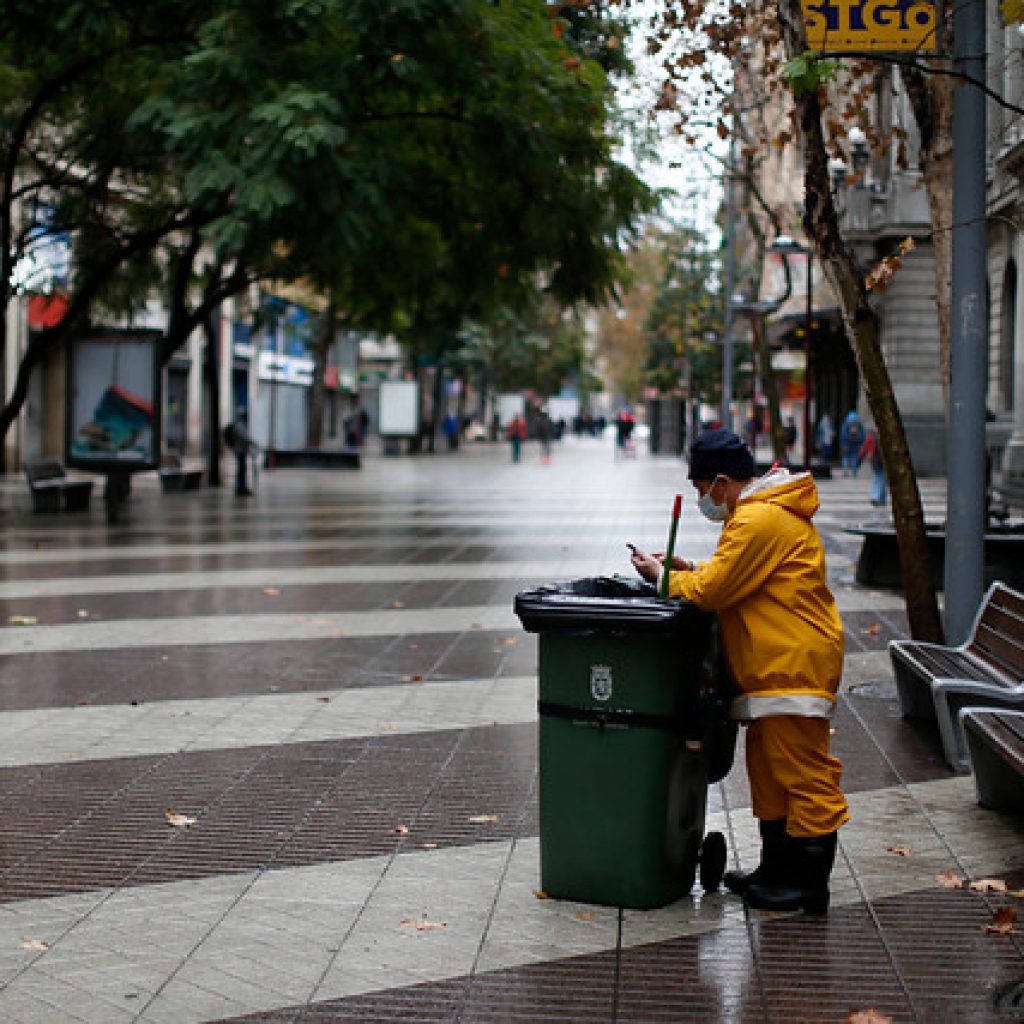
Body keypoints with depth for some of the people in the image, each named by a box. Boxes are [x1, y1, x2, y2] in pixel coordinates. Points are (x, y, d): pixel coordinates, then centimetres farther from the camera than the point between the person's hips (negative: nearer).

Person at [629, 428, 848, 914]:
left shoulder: (759, 520, -18)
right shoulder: (764, 512, 17)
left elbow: (712, 590, -17)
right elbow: (735, 579, 20)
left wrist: (665, 577, -2)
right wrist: (689, 571, 8)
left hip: (793, 667, -11)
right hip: (775, 668, 11)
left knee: (803, 773, -5)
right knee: (768, 766, 17)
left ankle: (809, 884, -1)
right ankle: (777, 869, 27)